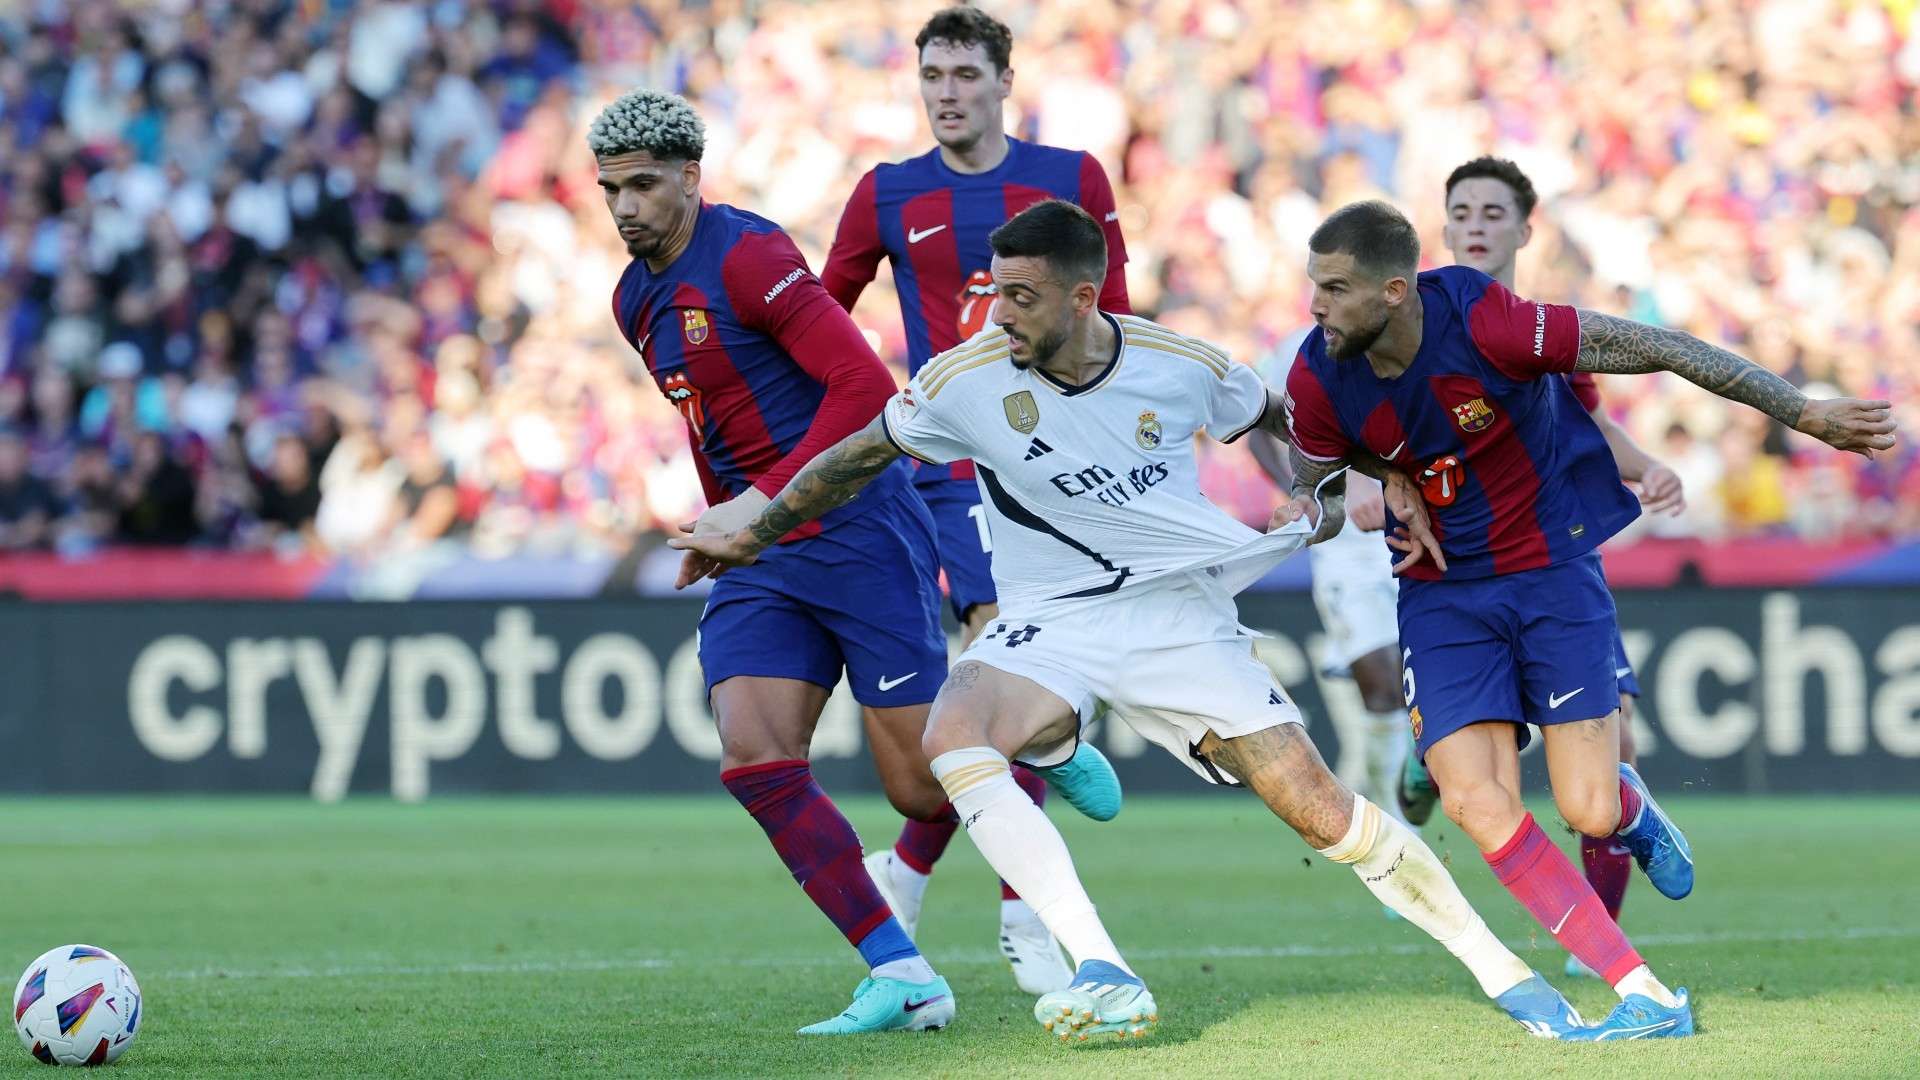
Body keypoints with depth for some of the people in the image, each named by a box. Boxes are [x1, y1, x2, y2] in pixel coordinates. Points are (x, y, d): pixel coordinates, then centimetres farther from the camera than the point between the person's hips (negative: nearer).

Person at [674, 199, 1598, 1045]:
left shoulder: (1183, 367, -9)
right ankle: (1104, 976, -36)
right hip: (1047, 625, 0)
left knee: (1317, 807, -9)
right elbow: (863, 454, 7)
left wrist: (1330, 499, 3)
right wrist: (753, 534, 12)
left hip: (1179, 615, 0)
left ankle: (1502, 973, 7)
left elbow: (1278, 419, 14)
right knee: (952, 739, -32)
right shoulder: (965, 380, -11)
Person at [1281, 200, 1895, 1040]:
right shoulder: (1318, 379, -13)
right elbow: (1309, 494, 9)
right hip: (1442, 591, 3)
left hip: (1552, 567, -3)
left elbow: (1654, 349, -17)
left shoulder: (1485, 324, -25)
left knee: (1589, 814, -9)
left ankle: (1630, 806, 33)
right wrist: (1393, 488, -13)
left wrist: (1805, 414, -14)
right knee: (1473, 803, -15)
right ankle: (1647, 1000, -11)